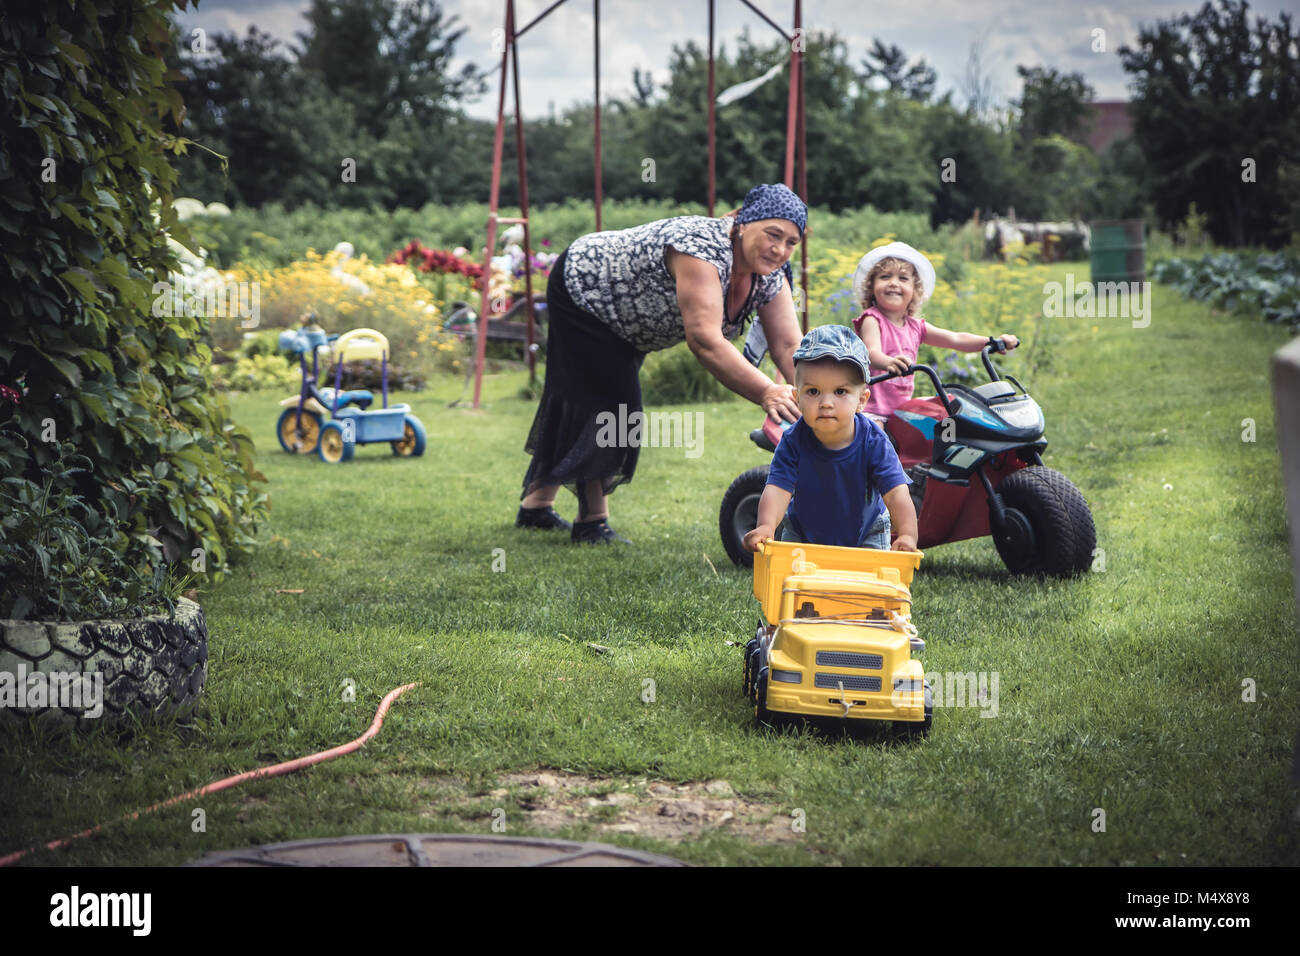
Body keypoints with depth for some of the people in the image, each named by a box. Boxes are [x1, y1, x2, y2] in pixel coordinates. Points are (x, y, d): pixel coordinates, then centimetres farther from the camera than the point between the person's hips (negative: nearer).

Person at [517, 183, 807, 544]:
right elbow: (705, 340, -51)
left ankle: (536, 504, 31)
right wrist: (766, 393, -60)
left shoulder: (769, 275, -15)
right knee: (608, 398, -15)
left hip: (621, 316, 8)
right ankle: (592, 522, -4)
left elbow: (789, 345, -19)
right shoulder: (703, 248, -41)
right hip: (579, 288, -8)